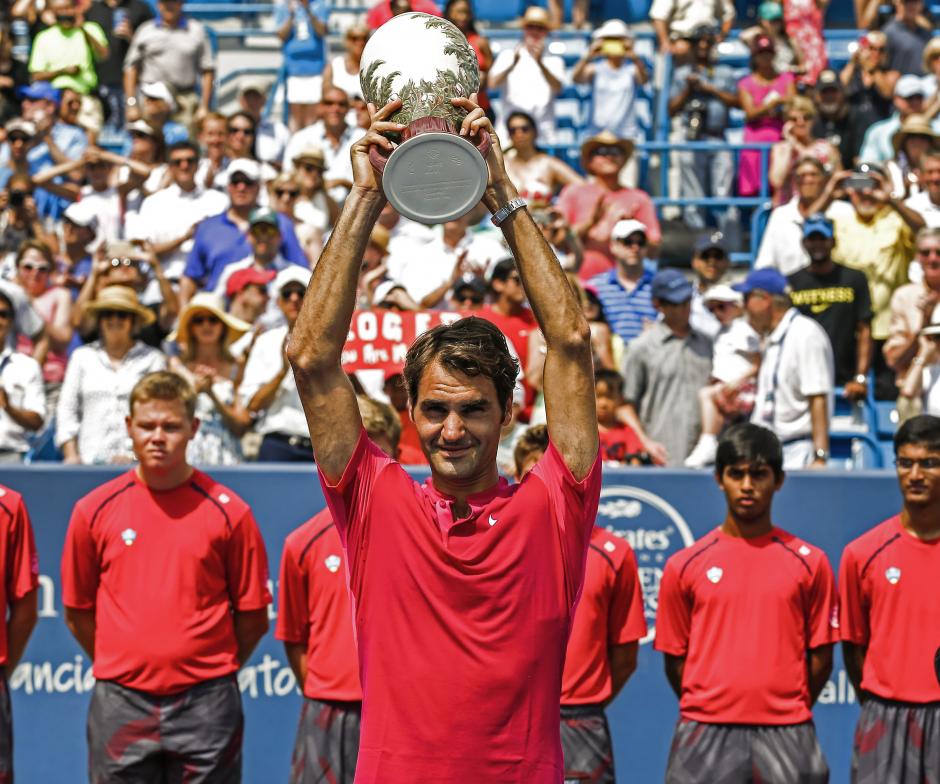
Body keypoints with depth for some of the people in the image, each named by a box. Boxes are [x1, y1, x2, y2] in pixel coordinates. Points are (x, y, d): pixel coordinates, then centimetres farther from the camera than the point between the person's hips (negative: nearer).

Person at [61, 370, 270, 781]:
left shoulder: (228, 511, -1)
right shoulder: (94, 510, 4)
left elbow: (253, 616, 5)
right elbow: (77, 611, 11)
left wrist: (216, 669, 6)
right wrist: (119, 667, 10)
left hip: (205, 705, -1)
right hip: (120, 704, 1)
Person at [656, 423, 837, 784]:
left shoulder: (809, 562, 6)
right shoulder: (684, 565, 6)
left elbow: (821, 657, 8)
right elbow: (674, 658, 9)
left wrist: (790, 713, 7)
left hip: (787, 739, 0)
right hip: (705, 737, 0)